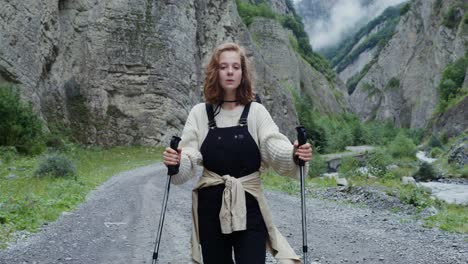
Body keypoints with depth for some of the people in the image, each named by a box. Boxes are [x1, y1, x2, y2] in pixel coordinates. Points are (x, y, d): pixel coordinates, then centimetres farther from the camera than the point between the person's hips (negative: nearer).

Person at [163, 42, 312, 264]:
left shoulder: (256, 112, -1)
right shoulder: (200, 113, 2)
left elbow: (275, 148, -12)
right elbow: (188, 159, -6)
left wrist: (295, 155, -34)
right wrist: (175, 162, -29)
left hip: (249, 208, -1)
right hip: (211, 208, 1)